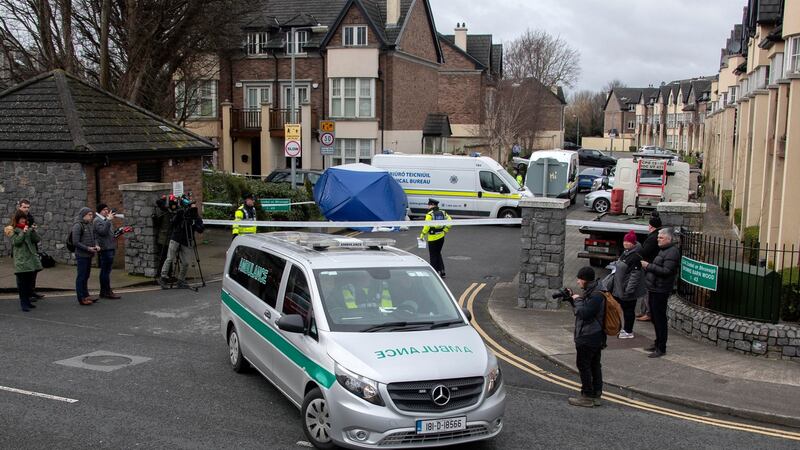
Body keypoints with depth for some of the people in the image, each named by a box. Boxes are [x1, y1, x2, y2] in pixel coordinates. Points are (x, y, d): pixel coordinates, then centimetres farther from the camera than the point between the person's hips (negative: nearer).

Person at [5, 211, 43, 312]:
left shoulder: (28, 228, 15)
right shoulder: (12, 230, 3)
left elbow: (37, 240, 5)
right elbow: (16, 242, -11)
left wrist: (33, 231, -8)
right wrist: (23, 232, -16)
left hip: (32, 259, 5)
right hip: (21, 261, -5)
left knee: (30, 282, 10)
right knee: (22, 283, -3)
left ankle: (27, 301, 20)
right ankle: (23, 303, 0)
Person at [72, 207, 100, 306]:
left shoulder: (90, 225, 12)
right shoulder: (78, 226, -12)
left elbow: (94, 237, 21)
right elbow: (76, 242, -16)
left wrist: (96, 245, 1)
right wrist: (88, 248, -17)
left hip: (89, 255, 8)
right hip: (81, 255, -8)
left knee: (86, 276, 15)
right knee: (81, 276, -1)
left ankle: (86, 295, 25)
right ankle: (81, 298, 4)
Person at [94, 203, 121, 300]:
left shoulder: (106, 220, 21)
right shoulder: (97, 220, -8)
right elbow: (103, 231, -23)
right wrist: (108, 220, -24)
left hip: (110, 248, 10)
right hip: (104, 249, -10)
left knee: (105, 270, 12)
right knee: (105, 270, -7)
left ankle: (103, 292, 17)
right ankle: (107, 291, -5)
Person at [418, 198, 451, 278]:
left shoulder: (430, 214, -15)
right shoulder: (443, 213, 4)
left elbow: (427, 226, -20)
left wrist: (422, 235, -8)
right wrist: (445, 230, 13)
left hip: (432, 238, -6)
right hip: (441, 236, 6)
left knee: (433, 255, 5)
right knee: (438, 254, 20)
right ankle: (442, 271, 16)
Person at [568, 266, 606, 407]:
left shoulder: (596, 295, -19)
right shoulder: (592, 292, 13)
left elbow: (584, 313, -26)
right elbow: (580, 312, 17)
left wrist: (577, 300, -12)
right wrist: (572, 299, 7)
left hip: (587, 338, -10)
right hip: (596, 337, 10)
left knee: (583, 365, -2)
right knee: (595, 365, 13)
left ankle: (587, 397, 2)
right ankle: (596, 395, 20)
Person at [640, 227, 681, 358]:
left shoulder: (672, 252, -14)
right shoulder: (664, 250, 17)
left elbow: (666, 271, -23)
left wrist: (649, 266, -20)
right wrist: (647, 267, 6)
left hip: (661, 290, -10)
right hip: (654, 288, 10)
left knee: (660, 318, -5)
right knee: (655, 317, 17)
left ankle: (661, 348, 2)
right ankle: (658, 343, 28)